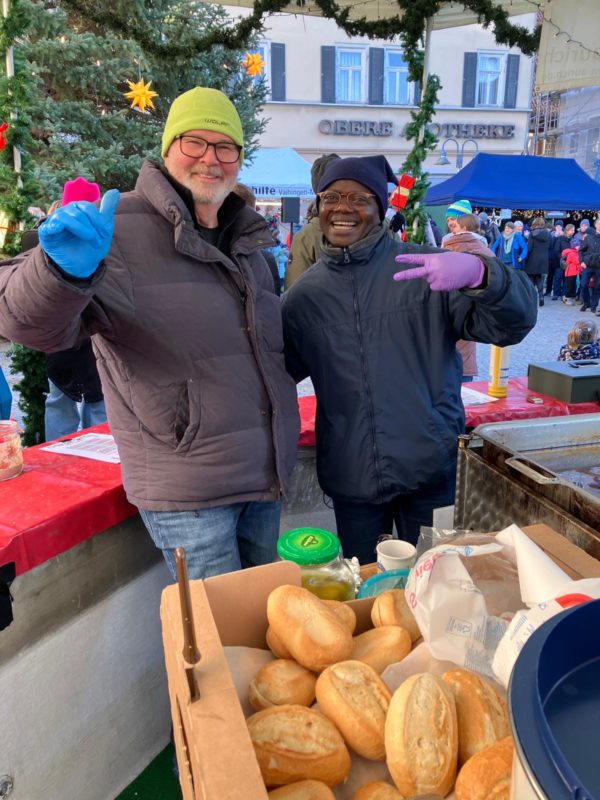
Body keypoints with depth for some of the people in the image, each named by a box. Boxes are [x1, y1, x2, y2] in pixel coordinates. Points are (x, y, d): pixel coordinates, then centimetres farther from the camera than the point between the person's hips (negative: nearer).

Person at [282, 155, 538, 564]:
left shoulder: (426, 268, -4)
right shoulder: (305, 294, 4)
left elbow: (511, 324, -10)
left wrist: (478, 273, -31)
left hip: (430, 469, -2)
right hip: (351, 479, 2)